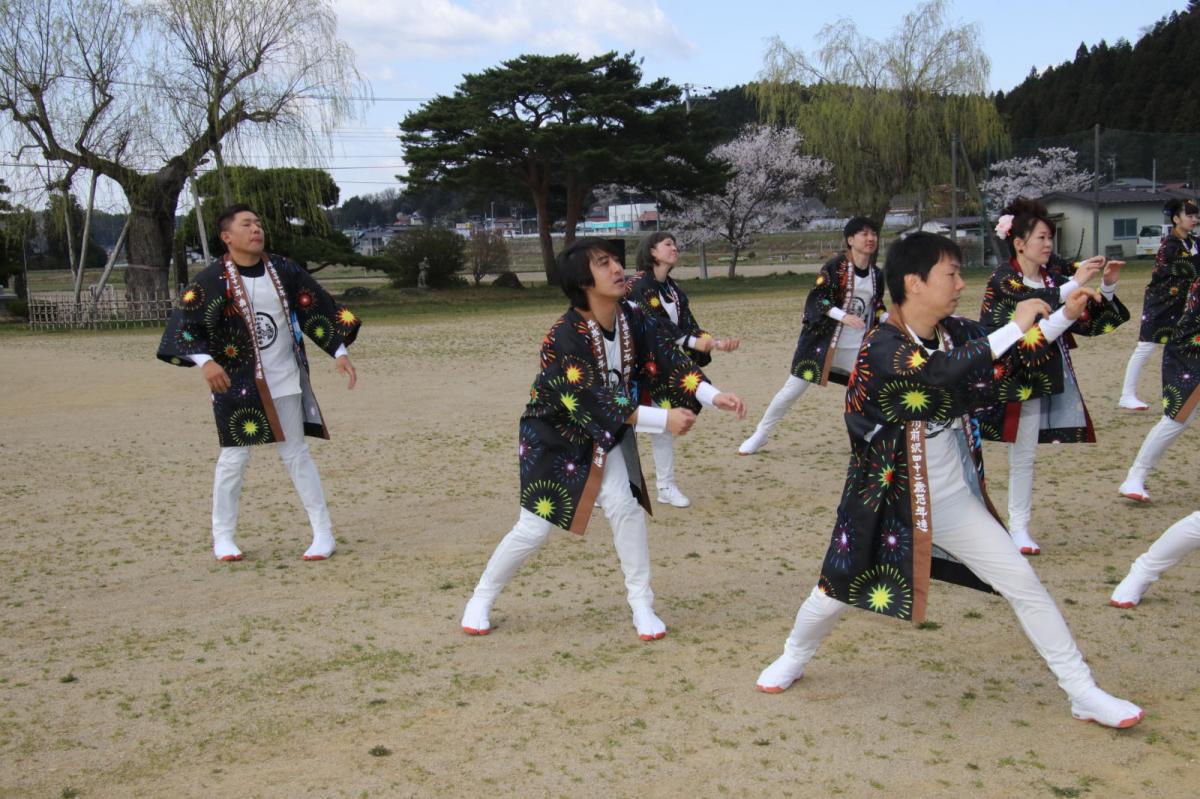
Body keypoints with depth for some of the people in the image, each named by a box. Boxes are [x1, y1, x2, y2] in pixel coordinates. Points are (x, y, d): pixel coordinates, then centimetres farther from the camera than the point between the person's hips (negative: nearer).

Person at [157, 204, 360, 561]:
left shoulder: (283, 270, 1)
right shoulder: (212, 279, -10)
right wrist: (204, 360, -27)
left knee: (296, 452, 7)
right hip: (236, 383, -3)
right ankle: (222, 537, 19)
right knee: (234, 456, 2)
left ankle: (323, 533, 12)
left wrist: (339, 351, 1)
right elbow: (183, 323, -13)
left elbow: (318, 308, 6)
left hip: (284, 381, 3)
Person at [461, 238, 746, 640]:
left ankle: (641, 603, 5)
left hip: (604, 433, 5)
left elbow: (670, 361, -15)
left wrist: (713, 396, -31)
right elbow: (595, 404, -34)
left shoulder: (633, 319, -12)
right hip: (553, 435, -5)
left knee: (624, 505, -12)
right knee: (534, 527, -1)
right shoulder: (565, 337, -31)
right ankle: (480, 599, 21)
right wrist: (664, 419, -36)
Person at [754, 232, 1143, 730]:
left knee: (1023, 584, 3)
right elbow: (943, 371, -40)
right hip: (886, 499, -5)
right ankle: (793, 659, 40)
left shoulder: (957, 333, -3)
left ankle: (1082, 692, 15)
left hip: (954, 501, 5)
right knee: (839, 589, 11)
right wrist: (1015, 325, -32)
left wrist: (1066, 315, -1)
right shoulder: (884, 346, -23)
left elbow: (1013, 359, 12)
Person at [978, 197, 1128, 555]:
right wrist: (1074, 284, -30)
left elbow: (1088, 323, 8)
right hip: (1021, 379, -5)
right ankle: (1018, 526, 11)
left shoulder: (1055, 276, 7)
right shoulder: (1003, 280, -8)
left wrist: (1106, 287, -4)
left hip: (1055, 375, 5)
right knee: (1023, 455, 1)